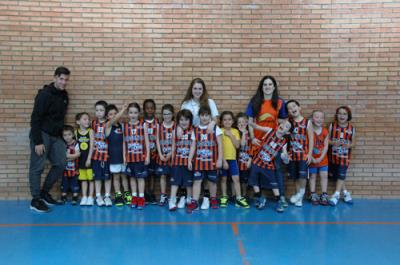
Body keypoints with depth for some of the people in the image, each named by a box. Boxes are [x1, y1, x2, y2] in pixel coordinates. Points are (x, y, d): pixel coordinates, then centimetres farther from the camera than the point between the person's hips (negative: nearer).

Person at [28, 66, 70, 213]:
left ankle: (44, 192, 19)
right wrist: (38, 142, -20)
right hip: (42, 135, -8)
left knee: (61, 163, 4)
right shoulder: (44, 94, -14)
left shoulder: (64, 95, 10)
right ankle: (35, 200, 8)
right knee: (37, 167, -2)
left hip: (55, 135, 8)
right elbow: (35, 118, -17)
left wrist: (61, 135, 14)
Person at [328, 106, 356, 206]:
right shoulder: (332, 126, -3)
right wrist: (333, 143, -21)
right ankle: (345, 193, 24)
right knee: (334, 175, 8)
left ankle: (336, 195, 2)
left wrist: (348, 145, -18)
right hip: (333, 155, 2)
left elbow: (353, 143, 3)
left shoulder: (352, 128, -3)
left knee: (341, 175, -6)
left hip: (345, 156, -2)